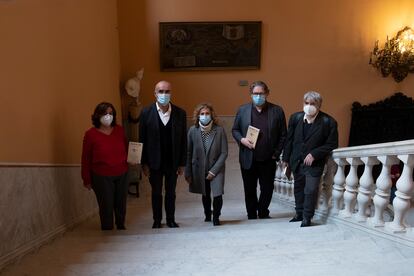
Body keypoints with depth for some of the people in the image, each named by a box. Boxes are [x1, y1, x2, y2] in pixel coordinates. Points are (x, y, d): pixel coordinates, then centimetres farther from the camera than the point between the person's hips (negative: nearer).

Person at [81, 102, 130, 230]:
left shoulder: (120, 130, 1)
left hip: (121, 175, 3)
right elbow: (86, 159, -2)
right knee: (106, 207, 6)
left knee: (121, 205, 15)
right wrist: (87, 180, 0)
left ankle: (121, 227, 37)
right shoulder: (90, 134, -7)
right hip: (102, 177, -3)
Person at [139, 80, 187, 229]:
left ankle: (171, 219, 29)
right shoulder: (146, 112, -7)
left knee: (171, 192, 14)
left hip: (173, 161, 1)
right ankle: (157, 220, 30)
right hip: (155, 161, -1)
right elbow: (142, 140, -5)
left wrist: (182, 163, -2)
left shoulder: (180, 113, -4)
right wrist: (144, 163, -6)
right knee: (156, 193, 14)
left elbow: (183, 140, -1)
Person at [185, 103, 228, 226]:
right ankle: (207, 215, 43)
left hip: (216, 168, -2)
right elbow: (188, 153, -4)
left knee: (217, 194, -13)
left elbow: (224, 153, -10)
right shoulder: (193, 130, -9)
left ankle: (216, 217, 15)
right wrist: (188, 173, -4)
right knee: (205, 195, 16)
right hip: (200, 169, 2)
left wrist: (213, 170, -14)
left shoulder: (219, 130, -13)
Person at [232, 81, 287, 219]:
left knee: (267, 189, 10)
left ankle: (263, 213, 33)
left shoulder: (277, 111, 1)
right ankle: (251, 215, 28)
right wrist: (242, 139, -11)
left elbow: (283, 135, 2)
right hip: (248, 160, 1)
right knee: (249, 190, 11)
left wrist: (276, 153, -4)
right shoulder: (242, 110, 4)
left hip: (268, 160, 0)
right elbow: (235, 130, 9)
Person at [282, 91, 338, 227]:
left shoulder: (328, 122, -13)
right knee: (298, 188, 16)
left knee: (311, 190, -7)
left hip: (314, 163, -4)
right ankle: (299, 213, 33)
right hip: (297, 161, 4)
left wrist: (314, 154, -18)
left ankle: (307, 217, 10)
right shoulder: (295, 117, -1)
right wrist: (286, 158, 7)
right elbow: (289, 139, 6)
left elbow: (332, 144, -9)